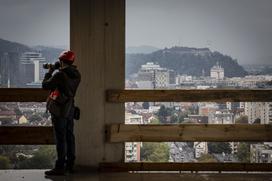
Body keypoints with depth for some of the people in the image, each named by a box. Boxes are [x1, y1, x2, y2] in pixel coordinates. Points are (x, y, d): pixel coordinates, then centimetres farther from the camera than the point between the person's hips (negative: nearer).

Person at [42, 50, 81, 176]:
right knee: (69, 137, 13)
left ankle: (60, 167, -2)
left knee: (60, 138, -5)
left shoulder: (60, 75, -20)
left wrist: (50, 71, 1)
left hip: (59, 110, -8)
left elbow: (45, 85, -11)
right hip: (70, 109, 8)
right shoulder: (76, 75, 4)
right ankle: (70, 165, 21)